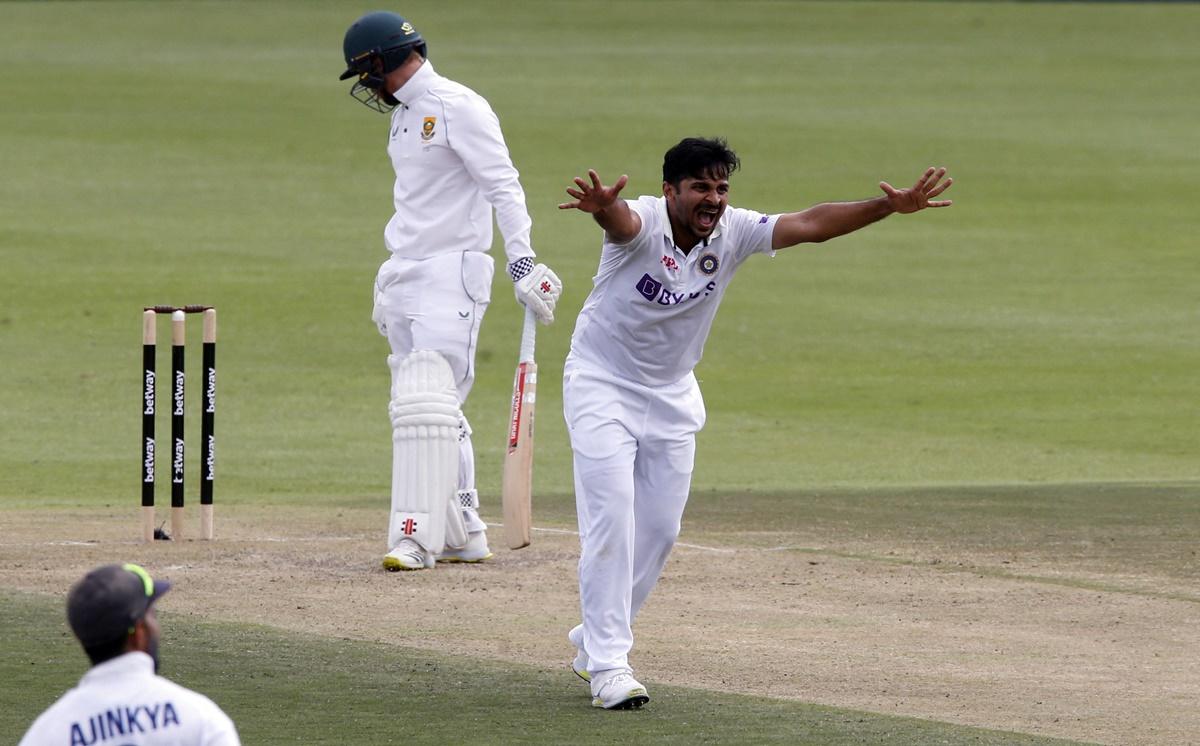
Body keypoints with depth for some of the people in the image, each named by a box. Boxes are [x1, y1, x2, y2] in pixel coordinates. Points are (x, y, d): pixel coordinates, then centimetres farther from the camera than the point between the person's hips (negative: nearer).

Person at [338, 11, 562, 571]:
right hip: (406, 278, 10)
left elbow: (503, 187, -15)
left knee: (426, 404, -17)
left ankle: (416, 538, -22)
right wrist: (389, 288, 24)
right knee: (417, 408, 9)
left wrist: (522, 262, -22)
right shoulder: (404, 116, 18)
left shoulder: (458, 107, -10)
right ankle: (464, 535, 15)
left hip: (452, 275, -10)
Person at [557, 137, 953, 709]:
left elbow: (810, 225, -19)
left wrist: (890, 207, -33)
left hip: (672, 396, 6)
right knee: (610, 518, -14)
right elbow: (621, 219, -50)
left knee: (659, 529, 8)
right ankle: (607, 663, -10)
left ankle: (595, 639, 27)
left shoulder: (733, 233, -12)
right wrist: (601, 207, -76)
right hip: (601, 384, -6)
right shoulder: (640, 222, -27)